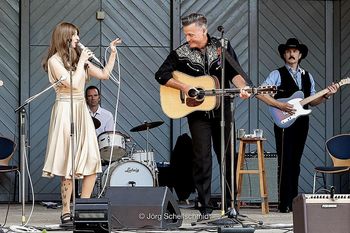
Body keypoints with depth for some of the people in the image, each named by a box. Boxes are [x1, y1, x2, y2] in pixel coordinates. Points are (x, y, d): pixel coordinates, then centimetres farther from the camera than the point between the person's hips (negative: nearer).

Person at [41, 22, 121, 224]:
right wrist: (82, 62, -8)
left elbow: (104, 74, 17)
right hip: (66, 111, -7)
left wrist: (113, 53, 13)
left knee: (92, 162, -1)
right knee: (69, 163, -7)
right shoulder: (54, 61, -6)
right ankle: (66, 212, -1)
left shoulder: (79, 58, 16)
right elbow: (73, 83, -16)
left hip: (82, 111, 7)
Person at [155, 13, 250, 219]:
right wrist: (183, 87, -14)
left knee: (227, 156, 6)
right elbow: (161, 75, -3)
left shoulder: (223, 47, 1)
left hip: (222, 110, 1)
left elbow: (234, 73, 1)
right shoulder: (181, 53, -2)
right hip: (197, 113, -1)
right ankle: (205, 207, 0)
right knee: (202, 158, -4)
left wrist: (242, 88, -19)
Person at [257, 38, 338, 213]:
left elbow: (312, 101, 17)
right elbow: (261, 93, -9)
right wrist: (280, 105, -17)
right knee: (285, 163, -9)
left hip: (302, 123, 5)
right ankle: (285, 204, -8)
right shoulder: (277, 74, 0)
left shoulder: (307, 77, 17)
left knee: (295, 163, 8)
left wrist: (325, 96, -1)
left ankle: (293, 201, 12)